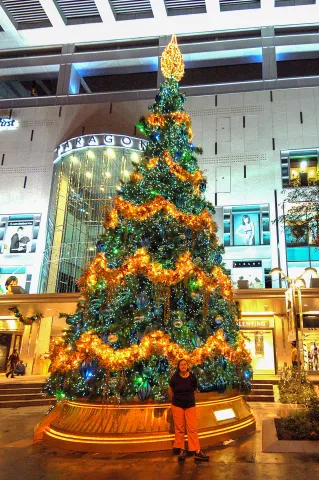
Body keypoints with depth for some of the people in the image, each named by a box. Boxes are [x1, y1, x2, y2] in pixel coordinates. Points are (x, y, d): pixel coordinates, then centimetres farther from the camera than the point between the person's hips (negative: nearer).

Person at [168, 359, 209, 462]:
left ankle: (197, 452, 1)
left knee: (192, 428, -2)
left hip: (190, 406, 0)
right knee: (179, 428, 3)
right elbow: (170, 389, 10)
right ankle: (182, 451, 14)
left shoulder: (192, 377, -6)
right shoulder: (175, 377, -8)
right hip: (177, 406, 0)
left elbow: (196, 390, 11)